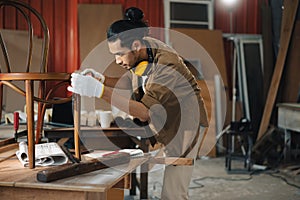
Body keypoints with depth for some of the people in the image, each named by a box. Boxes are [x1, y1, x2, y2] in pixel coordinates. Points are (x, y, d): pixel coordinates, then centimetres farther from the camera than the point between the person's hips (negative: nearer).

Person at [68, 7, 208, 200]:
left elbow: (145, 113, -36)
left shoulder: (167, 65, -32)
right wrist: (101, 79, -8)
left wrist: (100, 90, -43)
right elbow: (130, 81, 11)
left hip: (185, 124, -7)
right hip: (162, 122, 7)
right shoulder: (141, 50, -7)